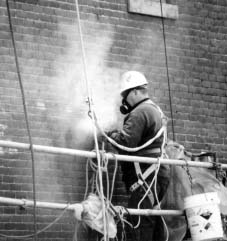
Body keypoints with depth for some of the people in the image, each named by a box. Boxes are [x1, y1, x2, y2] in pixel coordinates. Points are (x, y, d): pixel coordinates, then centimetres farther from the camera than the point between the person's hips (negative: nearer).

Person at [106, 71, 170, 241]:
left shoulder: (139, 113, -12)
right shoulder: (155, 110, 21)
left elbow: (125, 142, -21)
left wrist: (112, 134, -2)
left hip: (144, 176, -10)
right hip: (159, 173, 10)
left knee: (142, 221, -12)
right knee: (151, 219, 12)